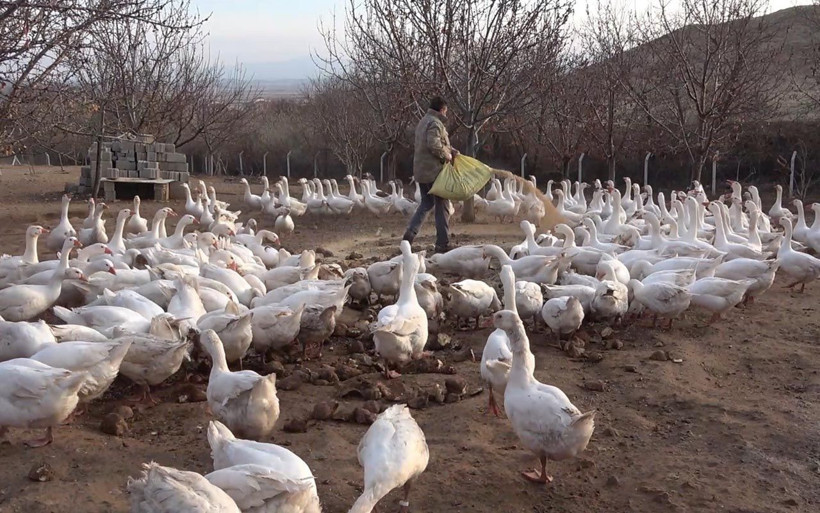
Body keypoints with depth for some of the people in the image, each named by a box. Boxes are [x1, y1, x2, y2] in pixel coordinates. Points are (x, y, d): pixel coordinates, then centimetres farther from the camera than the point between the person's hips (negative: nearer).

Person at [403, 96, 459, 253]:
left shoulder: (423, 122, 17)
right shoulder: (435, 123, -14)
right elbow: (434, 145, -27)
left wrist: (450, 149, 9)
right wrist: (447, 155, -12)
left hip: (421, 170, 9)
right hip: (434, 170, -9)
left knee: (426, 203, 19)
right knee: (441, 205, 0)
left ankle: (411, 232, 3)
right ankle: (442, 243, 5)